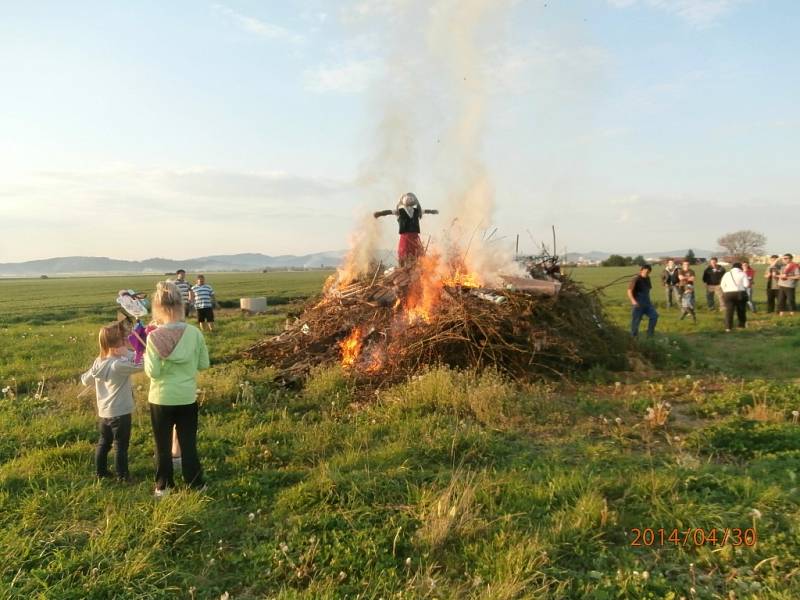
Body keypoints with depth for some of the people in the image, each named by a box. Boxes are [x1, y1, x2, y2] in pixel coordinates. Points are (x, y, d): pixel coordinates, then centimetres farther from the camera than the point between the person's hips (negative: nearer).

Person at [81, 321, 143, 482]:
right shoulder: (120, 365, -25)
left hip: (103, 412, 8)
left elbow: (86, 380, 12)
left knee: (104, 442, 22)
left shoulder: (99, 361, 0)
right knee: (121, 445, 5)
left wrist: (83, 377, 34)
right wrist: (127, 353, -22)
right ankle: (122, 475, 15)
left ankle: (100, 471, 33)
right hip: (120, 413, -7)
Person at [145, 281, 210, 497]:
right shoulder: (194, 333, -9)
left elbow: (153, 372, -14)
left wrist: (146, 356, 2)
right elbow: (204, 364, -1)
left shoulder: (154, 337, -16)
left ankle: (163, 486, 28)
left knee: (163, 445, 16)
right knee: (189, 443, 14)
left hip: (161, 399, -1)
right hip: (187, 398, 2)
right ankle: (195, 485, 23)